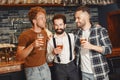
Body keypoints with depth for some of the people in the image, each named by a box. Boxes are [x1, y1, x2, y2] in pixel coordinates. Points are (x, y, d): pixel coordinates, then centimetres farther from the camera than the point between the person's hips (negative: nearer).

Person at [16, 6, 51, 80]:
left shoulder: (45, 32, 4)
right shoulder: (25, 35, -14)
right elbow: (19, 57, -18)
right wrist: (32, 45, -31)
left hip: (45, 67, 6)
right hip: (32, 70, -6)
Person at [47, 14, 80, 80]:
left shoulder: (71, 36, 0)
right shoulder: (51, 40, -4)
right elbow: (48, 60, -2)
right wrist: (53, 53, -18)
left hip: (72, 66, 1)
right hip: (59, 68, -1)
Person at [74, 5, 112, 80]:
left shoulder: (100, 30, -9)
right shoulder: (78, 32, 6)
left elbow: (109, 49, -11)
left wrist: (91, 46, -22)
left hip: (99, 73, -4)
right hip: (84, 72, 4)